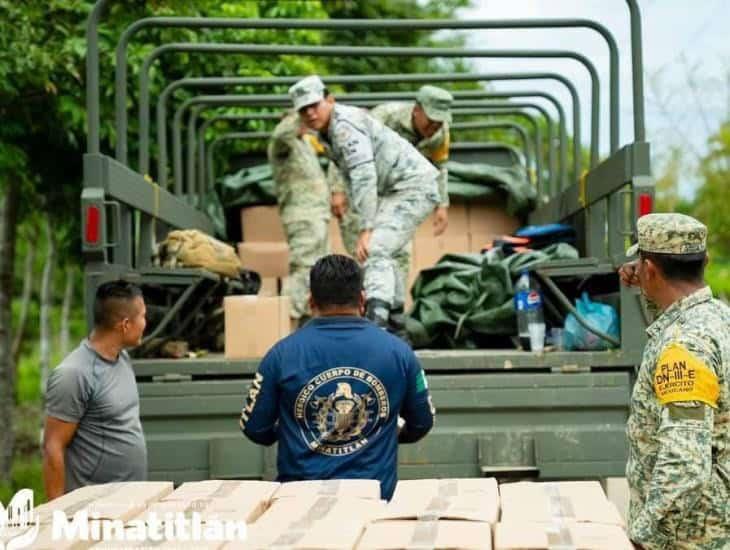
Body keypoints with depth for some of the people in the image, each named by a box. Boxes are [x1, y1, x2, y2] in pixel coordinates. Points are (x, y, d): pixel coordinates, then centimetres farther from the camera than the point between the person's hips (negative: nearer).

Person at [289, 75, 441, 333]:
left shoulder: (346, 125, -19)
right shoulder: (330, 130, 12)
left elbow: (365, 178, -29)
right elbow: (352, 178, 18)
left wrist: (366, 229, -33)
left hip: (413, 187, -11)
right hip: (395, 190, 11)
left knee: (375, 250, -24)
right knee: (381, 249, 22)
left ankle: (376, 315, -40)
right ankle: (395, 315, 33)